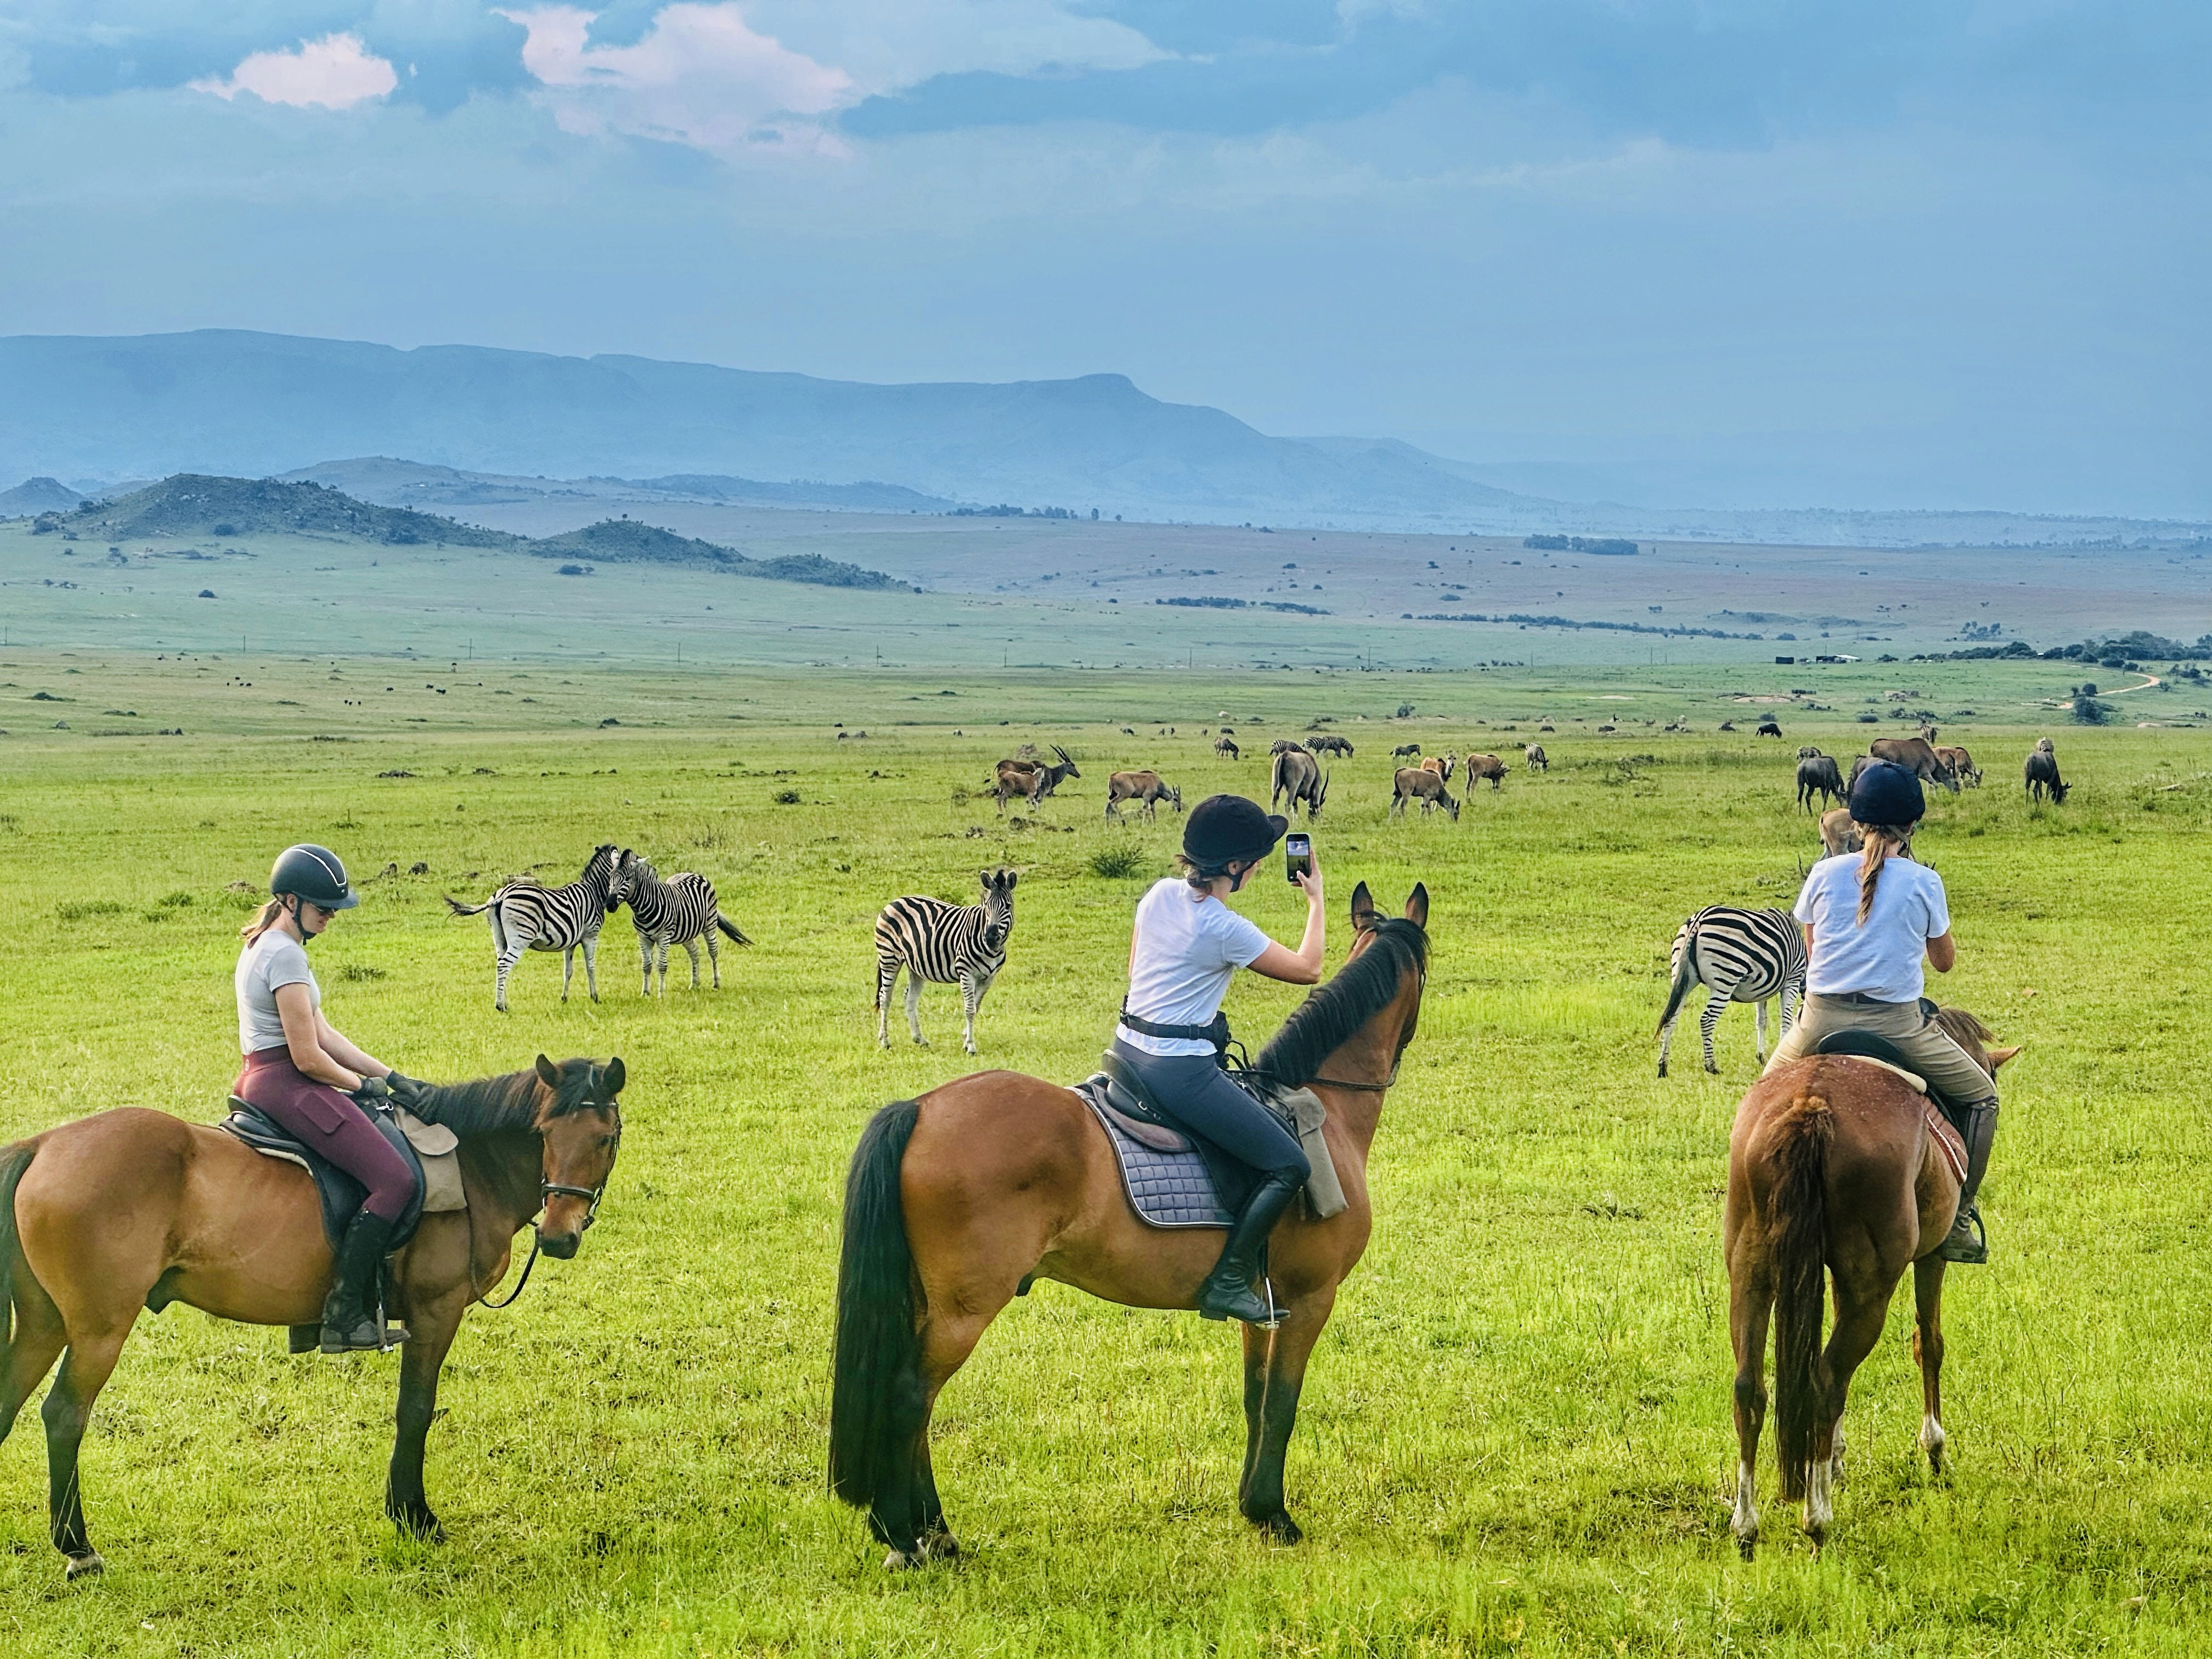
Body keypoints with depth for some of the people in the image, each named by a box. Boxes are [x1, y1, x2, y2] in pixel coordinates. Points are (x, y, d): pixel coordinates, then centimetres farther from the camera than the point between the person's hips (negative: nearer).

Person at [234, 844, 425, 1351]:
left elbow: (322, 1031, 18)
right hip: (288, 1085, -11)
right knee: (395, 1180, -17)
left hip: (263, 1080, 11)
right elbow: (308, 1056, -19)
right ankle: (343, 1314, -18)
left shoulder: (267, 945, 16)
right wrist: (364, 1085, -3)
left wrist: (390, 1076, 12)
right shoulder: (285, 955, -17)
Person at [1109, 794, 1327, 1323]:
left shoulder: (1161, 894, 3)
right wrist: (1316, 901, 8)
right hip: (1180, 1070, -9)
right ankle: (1228, 1284, -4)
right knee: (1289, 1166, -2)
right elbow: (1307, 970, -4)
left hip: (1127, 1048, 9)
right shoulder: (1227, 930, -18)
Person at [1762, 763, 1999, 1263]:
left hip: (1822, 1020, 2)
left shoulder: (1826, 874, 1)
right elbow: (1944, 961, 8)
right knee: (1981, 1097, 17)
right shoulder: (1924, 882, -4)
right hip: (1896, 1023, -2)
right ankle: (1958, 1220, 10)